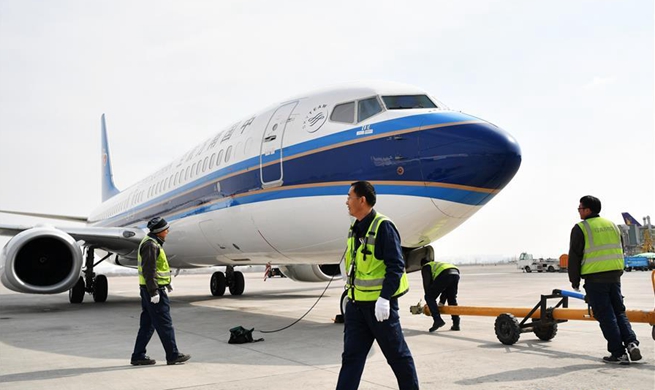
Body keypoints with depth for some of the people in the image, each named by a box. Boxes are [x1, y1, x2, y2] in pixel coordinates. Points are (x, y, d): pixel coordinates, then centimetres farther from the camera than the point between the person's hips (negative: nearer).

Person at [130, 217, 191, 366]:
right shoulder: (150, 245, -16)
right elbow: (148, 270, -22)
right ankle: (173, 355, 3)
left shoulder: (153, 243, 17)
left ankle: (138, 356, 16)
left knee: (147, 324, 12)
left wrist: (167, 285, 27)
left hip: (148, 290, 10)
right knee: (164, 324, -4)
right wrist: (154, 292, -23)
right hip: (154, 290, -10)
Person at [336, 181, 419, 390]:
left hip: (379, 303, -8)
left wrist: (384, 297, -24)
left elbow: (396, 265, -19)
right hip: (356, 303, 8)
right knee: (351, 356, 6)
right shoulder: (355, 229, 12)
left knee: (397, 353, 8)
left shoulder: (383, 226, -14)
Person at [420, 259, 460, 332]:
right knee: (452, 299, 23)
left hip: (444, 275, -7)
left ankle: (437, 320, -8)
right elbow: (446, 287, 37)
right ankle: (456, 324, 19)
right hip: (456, 273, 7)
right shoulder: (437, 264, 43)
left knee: (429, 297, 4)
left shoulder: (425, 267, 25)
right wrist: (441, 302, 34)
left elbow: (427, 284, 10)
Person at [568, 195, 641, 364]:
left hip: (594, 279, -6)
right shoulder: (612, 225, 15)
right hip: (614, 276, 6)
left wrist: (574, 281, 3)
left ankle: (618, 353, 1)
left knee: (606, 317, -1)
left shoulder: (580, 228, -6)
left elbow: (574, 257, -7)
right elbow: (620, 251, 20)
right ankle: (631, 342, 0)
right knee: (619, 312, 16)